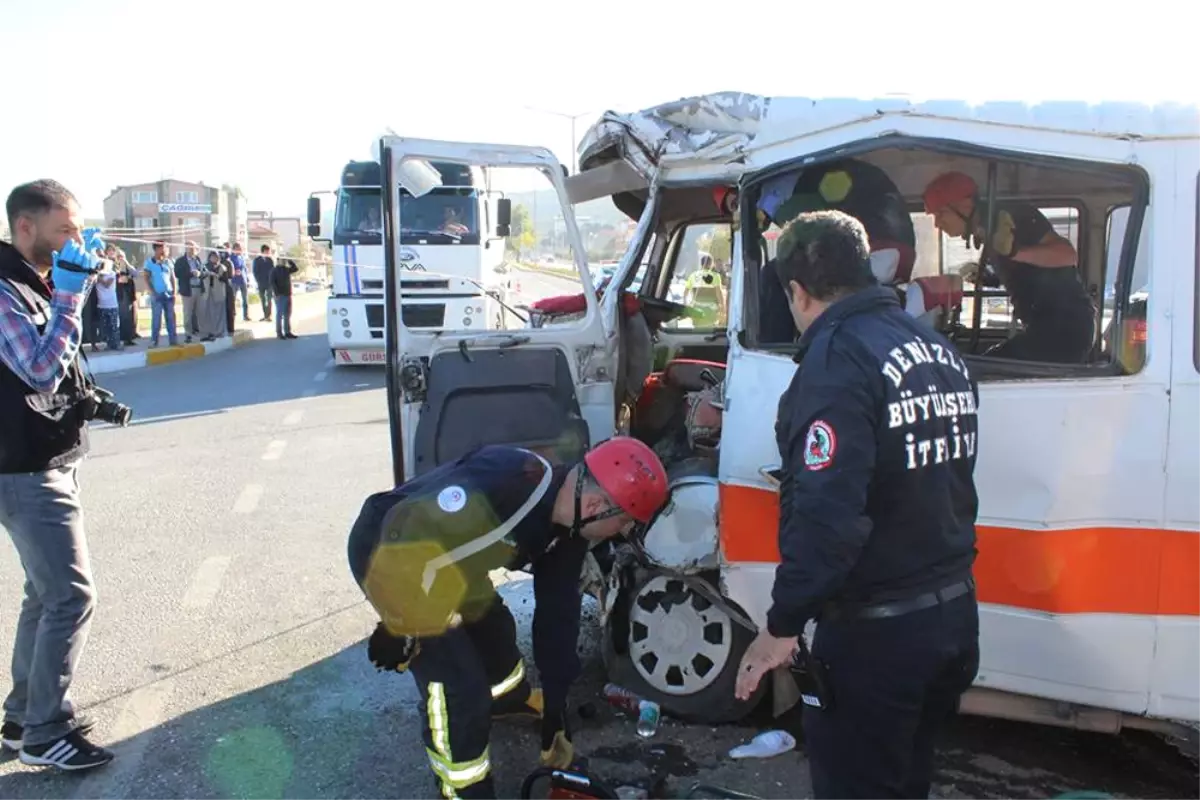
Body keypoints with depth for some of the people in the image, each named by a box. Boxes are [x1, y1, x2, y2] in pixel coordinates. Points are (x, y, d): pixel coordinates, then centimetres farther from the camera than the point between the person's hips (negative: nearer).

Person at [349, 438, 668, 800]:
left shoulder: (567, 530, -8)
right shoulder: (502, 483, -38)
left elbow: (557, 613, 1)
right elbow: (407, 531, -37)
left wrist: (554, 710, 7)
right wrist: (401, 628, -24)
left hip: (445, 553, 9)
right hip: (389, 550, -8)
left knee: (493, 627, 27)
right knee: (460, 687, -11)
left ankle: (511, 699, 56)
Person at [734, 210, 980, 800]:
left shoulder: (838, 359, -21)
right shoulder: (939, 350, 8)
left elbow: (826, 514, -29)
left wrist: (782, 625, -21)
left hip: (876, 634, -9)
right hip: (954, 613, 9)